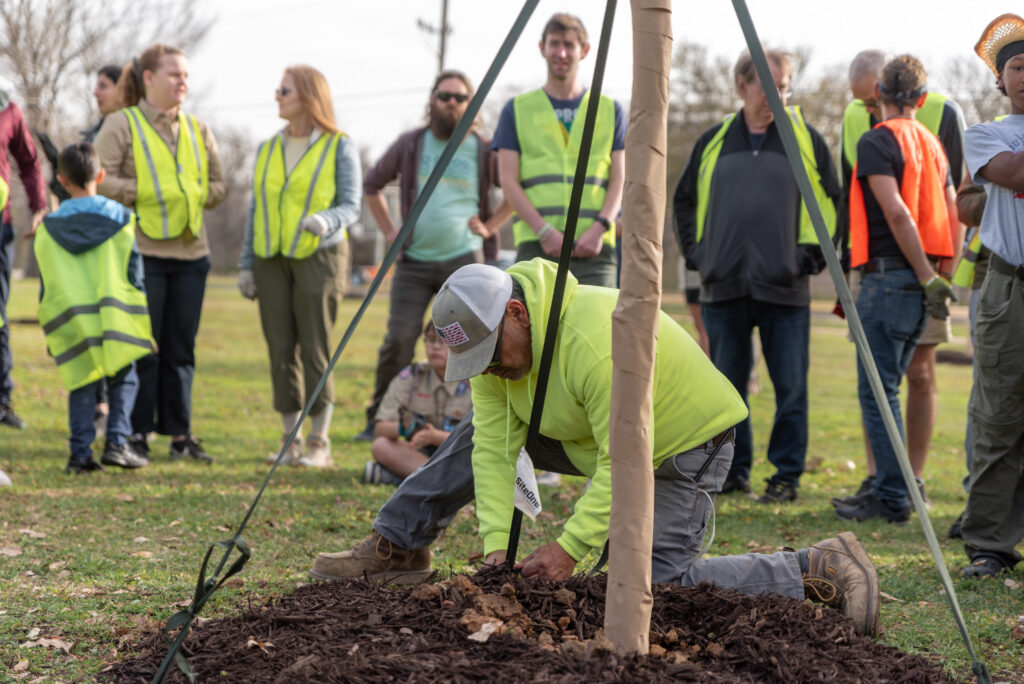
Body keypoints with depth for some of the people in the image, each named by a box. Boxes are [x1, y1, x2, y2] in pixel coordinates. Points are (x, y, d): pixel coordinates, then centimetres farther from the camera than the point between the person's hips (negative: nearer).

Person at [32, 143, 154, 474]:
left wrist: (52, 329, 17)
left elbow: (46, 285, 10)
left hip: (72, 325, 1)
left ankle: (80, 452, -1)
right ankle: (116, 443, -2)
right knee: (123, 380, 11)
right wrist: (137, 316, 11)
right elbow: (134, 272, 3)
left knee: (82, 387, 8)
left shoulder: (47, 229, 6)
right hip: (114, 319, -1)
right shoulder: (118, 217, 2)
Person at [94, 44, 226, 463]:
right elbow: (99, 180, -9)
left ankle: (179, 432, 12)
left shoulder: (198, 130, 15)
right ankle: (136, 433, 5)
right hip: (141, 251, -5)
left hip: (191, 254, 5)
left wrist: (195, 196, -2)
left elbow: (217, 184, 17)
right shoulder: (121, 125, -1)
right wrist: (144, 194, -15)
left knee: (181, 349, 7)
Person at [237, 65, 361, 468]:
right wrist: (246, 264, 12)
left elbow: (351, 205, -3)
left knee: (315, 348, -6)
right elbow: (256, 208, 18)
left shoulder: (339, 148, 1)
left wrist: (326, 220, -25)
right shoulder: (267, 150, 15)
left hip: (319, 256, -4)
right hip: (272, 259, 4)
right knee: (281, 349, 2)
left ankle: (319, 442, 3)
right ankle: (291, 439, 10)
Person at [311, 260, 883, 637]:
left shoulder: (597, 340, -38)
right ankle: (397, 548, 13)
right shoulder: (491, 346, -13)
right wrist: (497, 546, -23)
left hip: (683, 444, -8)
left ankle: (825, 569, -12)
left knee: (663, 576, -20)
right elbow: (496, 449, -14)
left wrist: (570, 548, -35)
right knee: (475, 438, 1)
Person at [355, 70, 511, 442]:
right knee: (399, 339, -7)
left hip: (464, 260, -1)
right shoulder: (410, 144, 8)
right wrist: (389, 231, 11)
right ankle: (379, 421, 1)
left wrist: (489, 226, 3)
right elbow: (372, 185, 20)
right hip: (414, 261, 1)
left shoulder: (484, 150, 4)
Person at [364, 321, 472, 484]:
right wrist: (402, 428, -28)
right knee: (381, 445, -25)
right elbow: (381, 426, -4)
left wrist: (435, 437, -30)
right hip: (417, 455, 3)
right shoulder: (411, 376, 1)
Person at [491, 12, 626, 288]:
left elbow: (619, 180, 10)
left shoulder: (610, 110, 16)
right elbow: (508, 180, 5)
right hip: (537, 246, -1)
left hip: (593, 248, 1)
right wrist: (545, 231, -9)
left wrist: (599, 229, -8)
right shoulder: (517, 110, 13)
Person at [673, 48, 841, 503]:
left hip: (784, 287, -2)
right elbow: (685, 200, 22)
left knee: (790, 387, -1)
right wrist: (695, 250, 12)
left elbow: (830, 202, 7)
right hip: (724, 286, 3)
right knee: (727, 384, 8)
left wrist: (811, 253, -2)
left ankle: (787, 474, 8)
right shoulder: (713, 141, 12)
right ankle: (733, 471, 18)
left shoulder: (806, 140, 5)